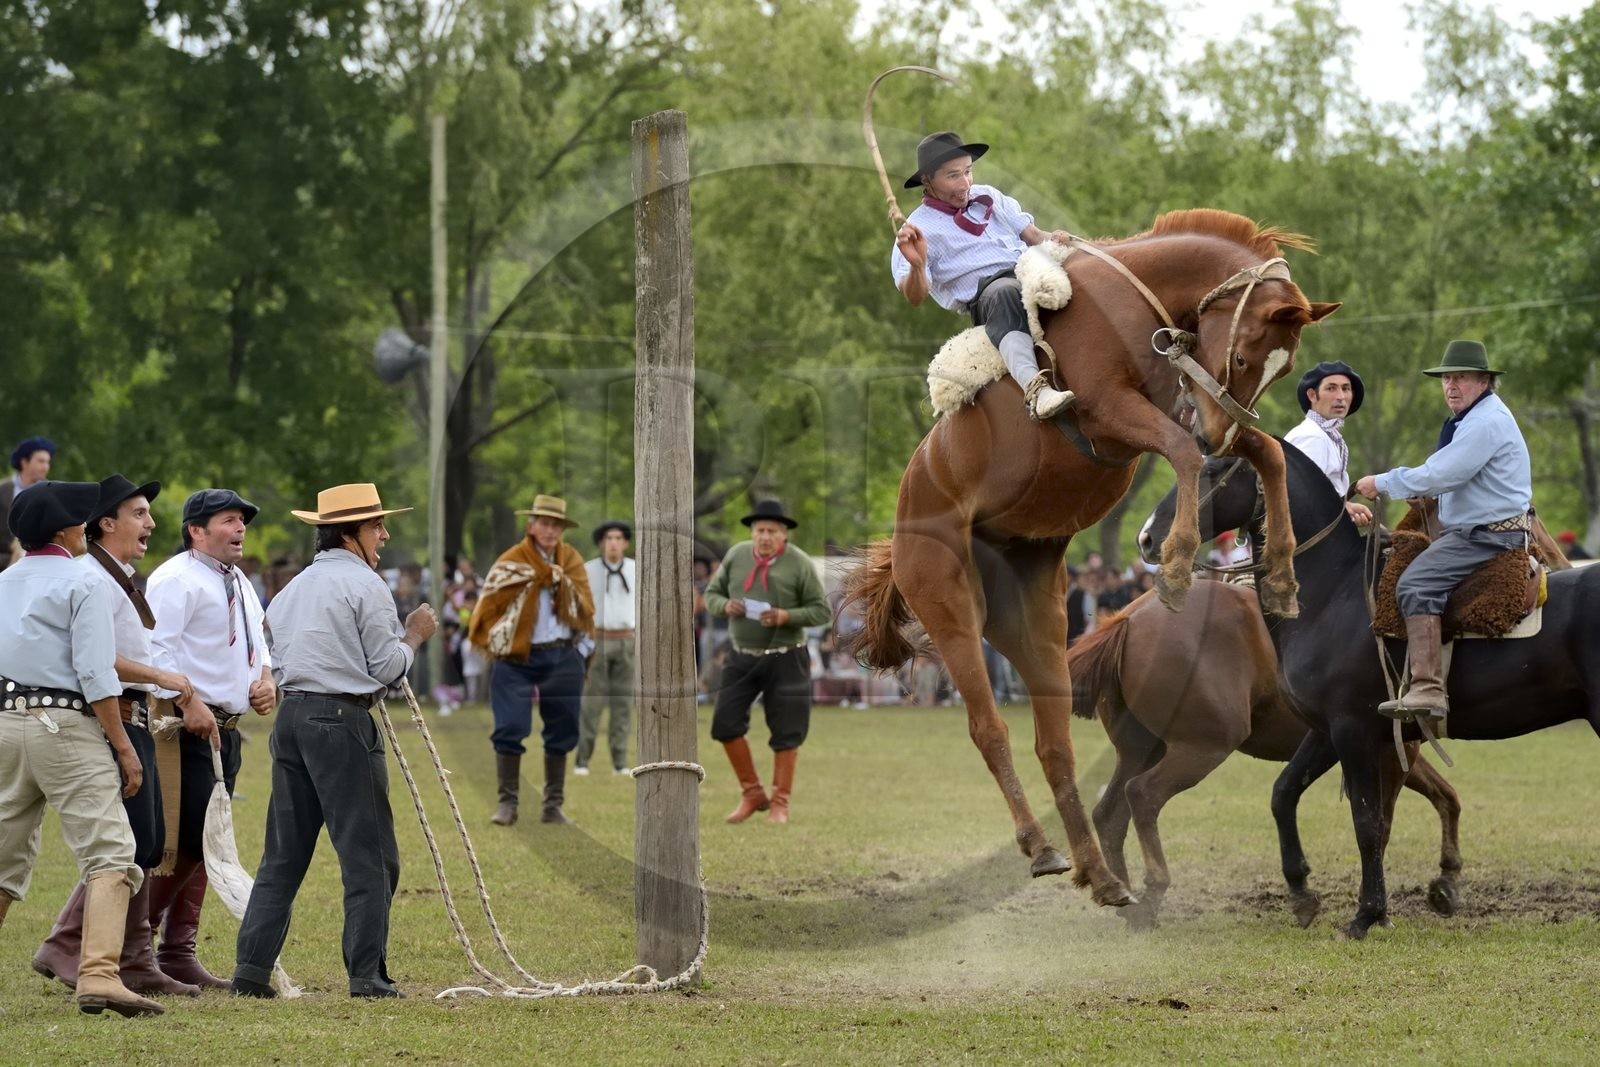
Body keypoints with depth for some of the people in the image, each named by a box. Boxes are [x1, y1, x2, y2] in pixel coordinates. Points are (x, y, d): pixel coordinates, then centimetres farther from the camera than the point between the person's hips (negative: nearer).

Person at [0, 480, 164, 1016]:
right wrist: (124, 747, -10)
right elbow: (95, 674, -12)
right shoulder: (84, 583, -4)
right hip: (65, 725, -7)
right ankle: (98, 975, -25)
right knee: (109, 854, -10)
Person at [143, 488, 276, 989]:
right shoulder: (176, 579, -10)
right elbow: (157, 647, -19)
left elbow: (258, 645, 30)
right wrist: (188, 704, -26)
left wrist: (265, 680, 10)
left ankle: (178, 952, 12)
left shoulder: (240, 586, 20)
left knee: (204, 844, 9)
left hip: (226, 730, 9)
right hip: (188, 727, -9)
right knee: (188, 841, -14)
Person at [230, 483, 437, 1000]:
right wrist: (414, 634, 10)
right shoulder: (366, 585, -7)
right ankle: (367, 974, -4)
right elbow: (386, 667, -8)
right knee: (368, 855, -1)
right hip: (342, 719, -7)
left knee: (283, 853, 10)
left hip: (290, 715, 7)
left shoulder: (293, 588, 16)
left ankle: (252, 968, 5)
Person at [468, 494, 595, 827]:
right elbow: (489, 605, 0)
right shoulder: (511, 562, -4)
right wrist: (493, 643, -4)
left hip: (563, 658, 4)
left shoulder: (570, 560, 7)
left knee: (561, 733, 6)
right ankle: (507, 802, -1)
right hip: (518, 658, -3)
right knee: (510, 729, -9)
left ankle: (553, 805, 14)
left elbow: (584, 607, 6)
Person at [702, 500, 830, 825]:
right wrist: (726, 606, -15)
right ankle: (752, 794, 15)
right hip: (741, 656, 3)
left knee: (785, 733, 3)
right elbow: (711, 594, 8)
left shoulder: (799, 564, -10)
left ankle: (780, 803, 17)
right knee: (725, 723, -1)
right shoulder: (736, 555, -1)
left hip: (784, 660, -3)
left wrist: (786, 617, -24)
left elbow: (821, 611, -7)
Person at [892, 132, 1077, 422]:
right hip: (983, 292, -6)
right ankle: (1034, 389, -60)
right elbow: (915, 296, -4)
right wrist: (917, 266, -27)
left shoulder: (988, 197, 23)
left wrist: (1051, 239, -2)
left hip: (1031, 271, 6)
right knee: (1006, 293, -41)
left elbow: (1030, 233, 23)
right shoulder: (920, 228, 6)